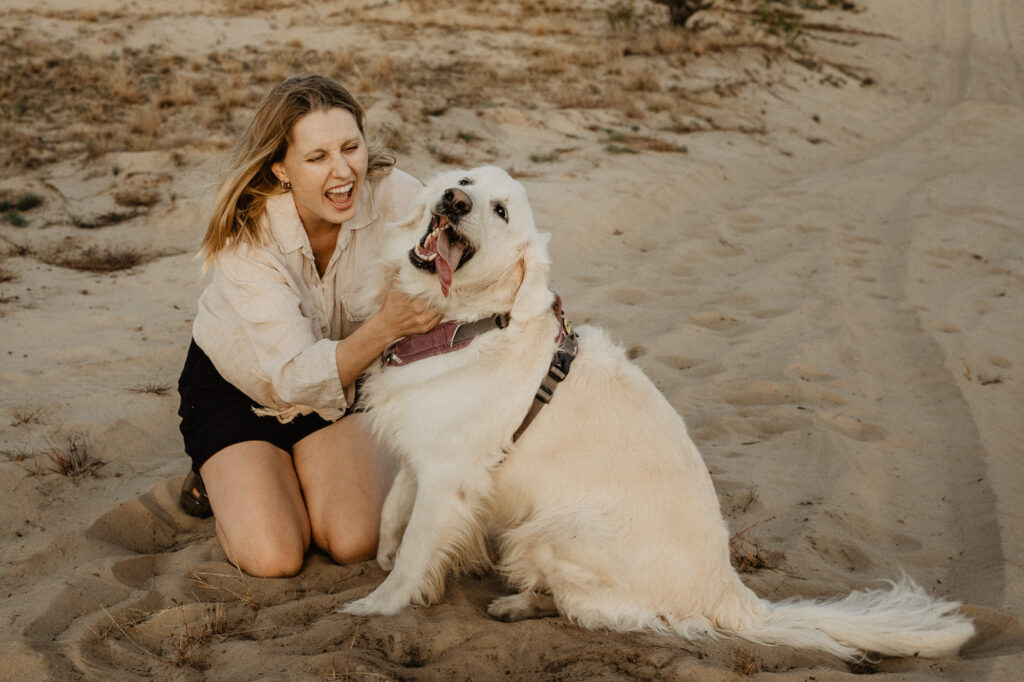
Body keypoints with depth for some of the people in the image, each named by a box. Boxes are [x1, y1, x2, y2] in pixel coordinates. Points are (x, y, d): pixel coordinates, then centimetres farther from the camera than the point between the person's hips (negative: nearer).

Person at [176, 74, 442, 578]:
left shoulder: (393, 194, -26)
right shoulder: (244, 236, -33)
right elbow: (296, 377, -38)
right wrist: (386, 325, -55)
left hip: (339, 380, 3)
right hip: (236, 385, -2)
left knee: (359, 543, -15)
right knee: (273, 558, -16)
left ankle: (303, 475, 17)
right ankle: (222, 476, 16)